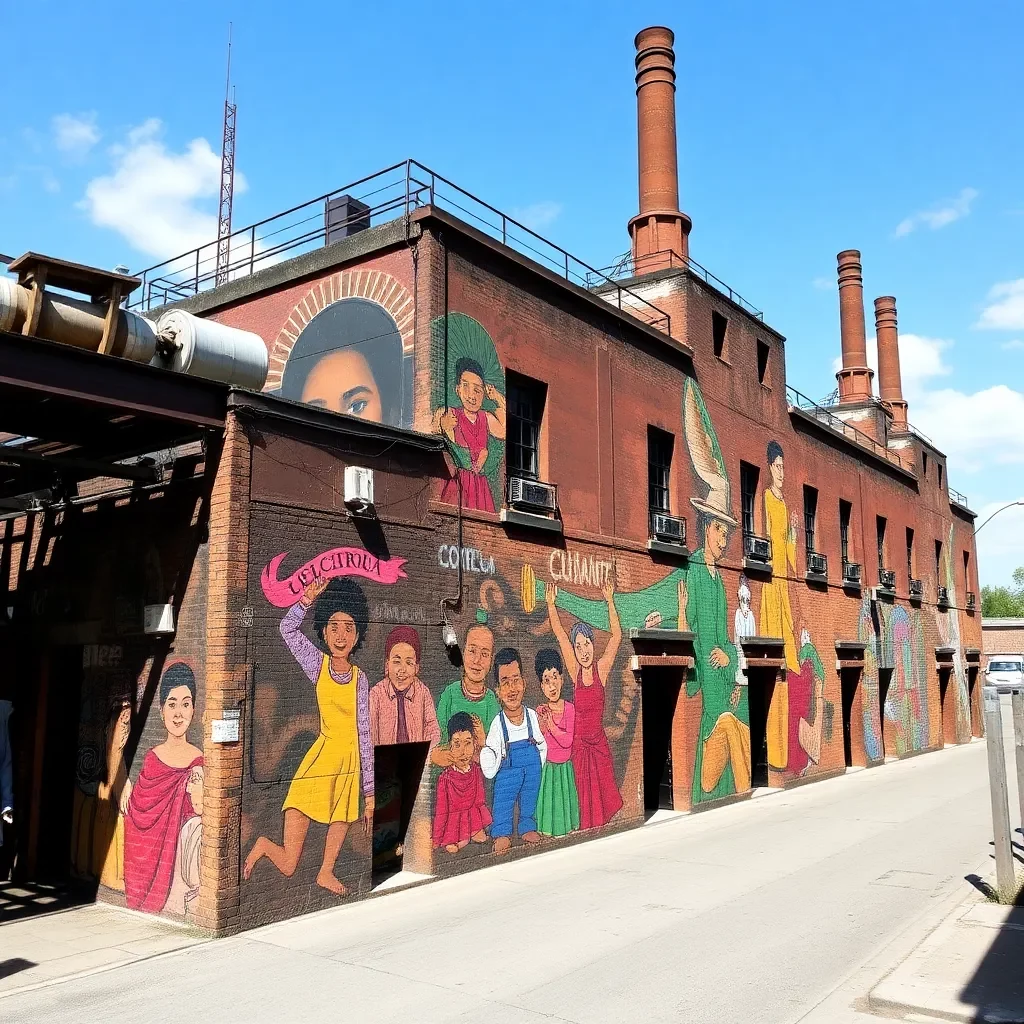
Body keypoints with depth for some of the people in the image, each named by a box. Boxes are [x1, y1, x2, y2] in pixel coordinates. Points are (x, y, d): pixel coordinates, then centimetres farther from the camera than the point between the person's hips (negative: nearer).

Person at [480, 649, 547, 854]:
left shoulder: (532, 715, -10)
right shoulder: (497, 723, -19)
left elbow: (541, 745, 5)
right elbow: (489, 769, -15)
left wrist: (537, 767, 2)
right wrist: (483, 744, -31)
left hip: (533, 770, 3)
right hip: (507, 772, -3)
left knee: (530, 800, 19)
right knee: (503, 802, 8)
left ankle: (528, 828, 40)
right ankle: (502, 834, 28)